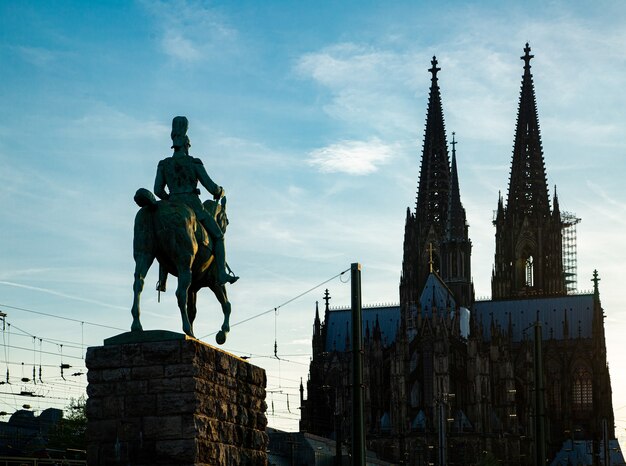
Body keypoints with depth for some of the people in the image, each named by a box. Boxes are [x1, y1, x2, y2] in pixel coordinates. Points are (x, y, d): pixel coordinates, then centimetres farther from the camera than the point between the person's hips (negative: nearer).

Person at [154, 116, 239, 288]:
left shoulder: (163, 165, 5)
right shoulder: (194, 163, -3)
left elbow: (158, 190, 4)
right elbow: (211, 187, -5)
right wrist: (220, 192, 17)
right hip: (193, 206, -3)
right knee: (218, 237, 11)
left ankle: (162, 280, 15)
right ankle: (221, 274, -5)